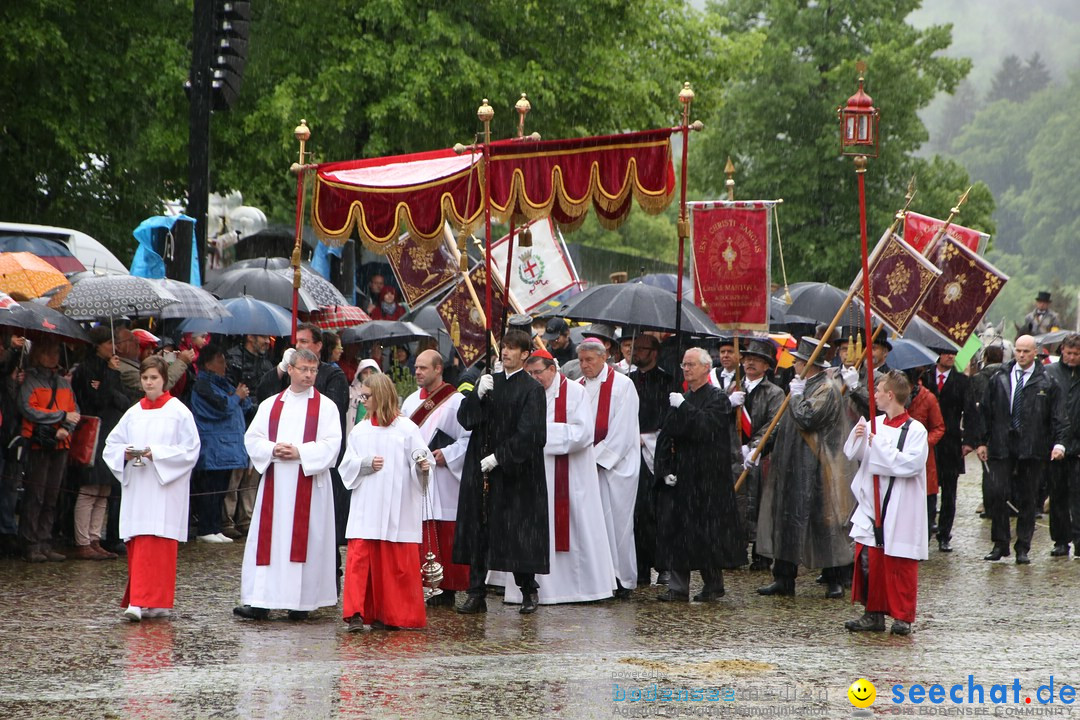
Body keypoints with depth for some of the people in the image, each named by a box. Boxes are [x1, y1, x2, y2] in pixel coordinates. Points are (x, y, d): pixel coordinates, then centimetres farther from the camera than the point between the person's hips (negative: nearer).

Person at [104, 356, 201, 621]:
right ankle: (140, 601, 11)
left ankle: (155, 602, -16)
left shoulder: (179, 412, -1)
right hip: (136, 487, 5)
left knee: (157, 546, -12)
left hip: (164, 488, -5)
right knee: (137, 546, 3)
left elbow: (190, 450, -5)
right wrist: (125, 453, -5)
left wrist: (156, 453, -14)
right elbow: (111, 445, 17)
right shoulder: (133, 413, 13)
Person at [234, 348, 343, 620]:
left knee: (304, 540, -2)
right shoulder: (270, 405, 12)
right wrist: (273, 450, -12)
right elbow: (252, 438, 7)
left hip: (309, 483, -2)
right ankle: (260, 602, -3)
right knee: (268, 539, -2)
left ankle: (301, 602, 4)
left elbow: (330, 444, -6)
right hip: (274, 483, 2)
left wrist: (300, 453, -16)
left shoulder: (325, 406, 4)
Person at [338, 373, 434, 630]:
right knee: (359, 557, -8)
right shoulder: (359, 431, 13)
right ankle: (357, 614, -10)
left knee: (398, 563, 0)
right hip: (366, 509, 3)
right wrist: (366, 464, -9)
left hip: (397, 510, -3)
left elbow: (421, 458, -3)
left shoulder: (406, 428, 2)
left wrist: (423, 464, -26)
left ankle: (395, 614, 11)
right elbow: (346, 467, 10)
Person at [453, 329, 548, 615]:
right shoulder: (489, 382, 11)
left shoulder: (531, 389, -5)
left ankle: (529, 591, 14)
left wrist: (499, 457, -16)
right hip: (481, 471, 5)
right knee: (478, 532, 2)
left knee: (518, 532, 0)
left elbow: (528, 433, -12)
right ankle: (476, 594, 5)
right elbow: (464, 418, 5)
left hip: (515, 473, -5)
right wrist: (478, 395, -12)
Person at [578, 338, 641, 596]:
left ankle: (621, 579, 4)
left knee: (616, 520, -3)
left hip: (616, 464, -5)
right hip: (587, 465, 5)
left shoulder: (622, 385, -4)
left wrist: (598, 459, -11)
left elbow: (622, 430, -9)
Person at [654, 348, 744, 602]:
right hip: (679, 477, 6)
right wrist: (665, 469, 1)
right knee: (674, 529, 2)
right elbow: (666, 437, 13)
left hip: (706, 479, -6)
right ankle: (678, 586, 5)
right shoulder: (680, 399, 15)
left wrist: (684, 408, -21)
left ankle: (714, 584, 10)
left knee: (706, 532, -2)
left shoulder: (718, 399, -5)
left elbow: (707, 428, -21)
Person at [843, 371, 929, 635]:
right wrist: (857, 437, -7)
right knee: (869, 560, 6)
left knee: (899, 564, 1)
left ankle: (903, 617, 10)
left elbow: (911, 463, -21)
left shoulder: (915, 430, -10)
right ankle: (874, 614, 15)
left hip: (900, 511, -6)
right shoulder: (874, 425, 9)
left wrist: (881, 446, -19)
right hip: (873, 504, 6)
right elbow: (852, 454, 13)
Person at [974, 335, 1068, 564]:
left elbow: (1058, 416, -1)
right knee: (996, 492, -10)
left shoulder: (1047, 382, 2)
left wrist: (1059, 443, -13)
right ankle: (1000, 544, 2)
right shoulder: (999, 379, 8)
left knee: (1027, 499, 4)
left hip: (1032, 449, -1)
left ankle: (1023, 549, 12)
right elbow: (985, 412, 12)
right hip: (1002, 448, 1)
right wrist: (981, 441, 6)